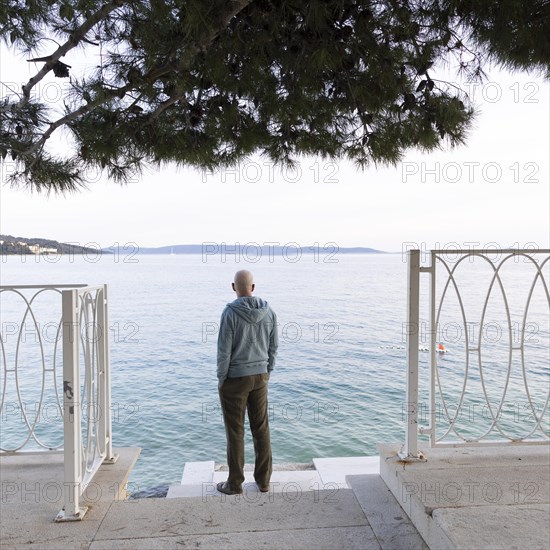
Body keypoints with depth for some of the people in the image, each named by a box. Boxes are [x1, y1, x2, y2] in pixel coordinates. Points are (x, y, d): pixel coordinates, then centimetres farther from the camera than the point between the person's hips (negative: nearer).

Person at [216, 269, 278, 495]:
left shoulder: (230, 312, -18)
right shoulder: (269, 312, -2)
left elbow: (224, 350, -16)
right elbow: (273, 346, 4)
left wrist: (221, 379, -4)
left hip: (235, 379, -4)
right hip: (260, 376, 5)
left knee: (235, 431, 7)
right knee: (261, 428, 14)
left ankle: (235, 483, 20)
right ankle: (263, 480, 24)